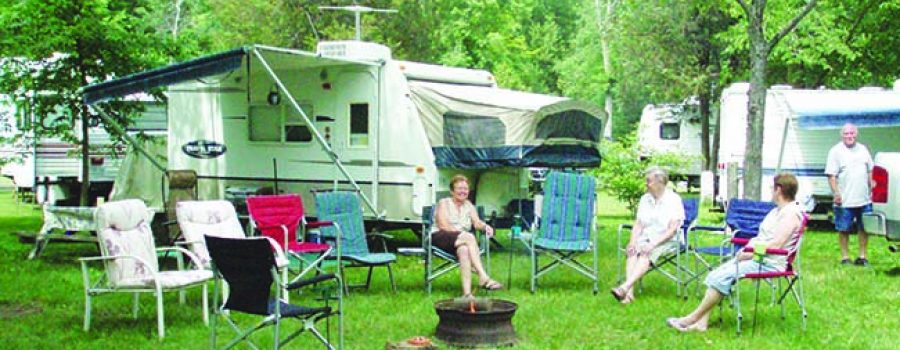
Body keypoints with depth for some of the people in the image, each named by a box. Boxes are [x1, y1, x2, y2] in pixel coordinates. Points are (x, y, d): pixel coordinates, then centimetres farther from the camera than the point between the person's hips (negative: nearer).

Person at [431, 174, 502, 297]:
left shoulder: (469, 206, 21)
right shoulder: (444, 203, 6)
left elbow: (477, 222, 4)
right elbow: (443, 226, -8)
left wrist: (485, 226, -19)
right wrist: (464, 234, -18)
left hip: (461, 241, 4)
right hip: (439, 237, -3)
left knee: (464, 249, -35)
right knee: (469, 237, -33)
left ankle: (467, 292, -50)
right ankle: (483, 277, -42)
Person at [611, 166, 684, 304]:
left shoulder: (674, 199, -5)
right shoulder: (645, 198, 13)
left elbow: (672, 229, -13)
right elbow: (638, 224, 8)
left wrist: (654, 244, -23)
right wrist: (633, 241, -10)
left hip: (667, 241, -5)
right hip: (646, 237, 5)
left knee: (647, 253, -34)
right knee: (631, 250, -27)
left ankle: (625, 287, -49)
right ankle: (630, 291, -42)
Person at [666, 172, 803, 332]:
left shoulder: (791, 213, -12)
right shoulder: (777, 210, 20)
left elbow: (775, 244, -22)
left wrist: (749, 254, -17)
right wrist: (745, 250, 5)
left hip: (769, 262, -10)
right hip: (756, 257, 10)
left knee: (721, 277, -20)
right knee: (715, 275, -6)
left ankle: (693, 318, -12)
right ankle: (702, 322, -13)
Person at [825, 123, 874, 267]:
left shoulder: (863, 149, 11)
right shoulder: (836, 151, -4)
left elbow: (869, 172, 18)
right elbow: (831, 175, -9)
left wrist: (871, 189, 10)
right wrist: (836, 193, -18)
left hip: (864, 199, 5)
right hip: (845, 201, -5)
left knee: (864, 228, 10)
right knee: (844, 230, 2)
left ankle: (862, 256, 21)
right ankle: (845, 257, 12)